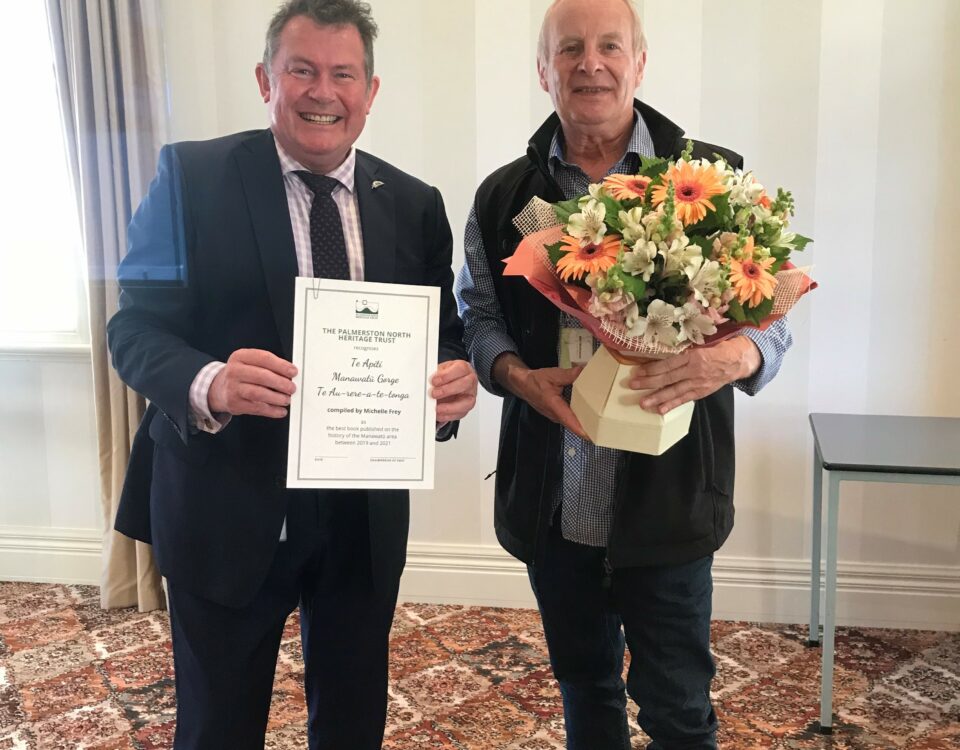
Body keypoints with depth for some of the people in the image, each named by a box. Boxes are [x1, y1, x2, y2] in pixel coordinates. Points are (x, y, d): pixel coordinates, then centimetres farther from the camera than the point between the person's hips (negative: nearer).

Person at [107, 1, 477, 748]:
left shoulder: (414, 204, 4)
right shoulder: (191, 176, -6)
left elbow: (443, 334, 6)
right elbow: (136, 326, -8)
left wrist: (457, 380, -18)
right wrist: (208, 385, -29)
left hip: (367, 511, 3)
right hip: (226, 506, -3)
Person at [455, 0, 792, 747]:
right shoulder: (504, 195, 4)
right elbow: (478, 313, 9)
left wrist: (735, 353, -26)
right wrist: (515, 373, -12)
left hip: (666, 497, -2)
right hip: (551, 502, 3)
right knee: (584, 688, 23)